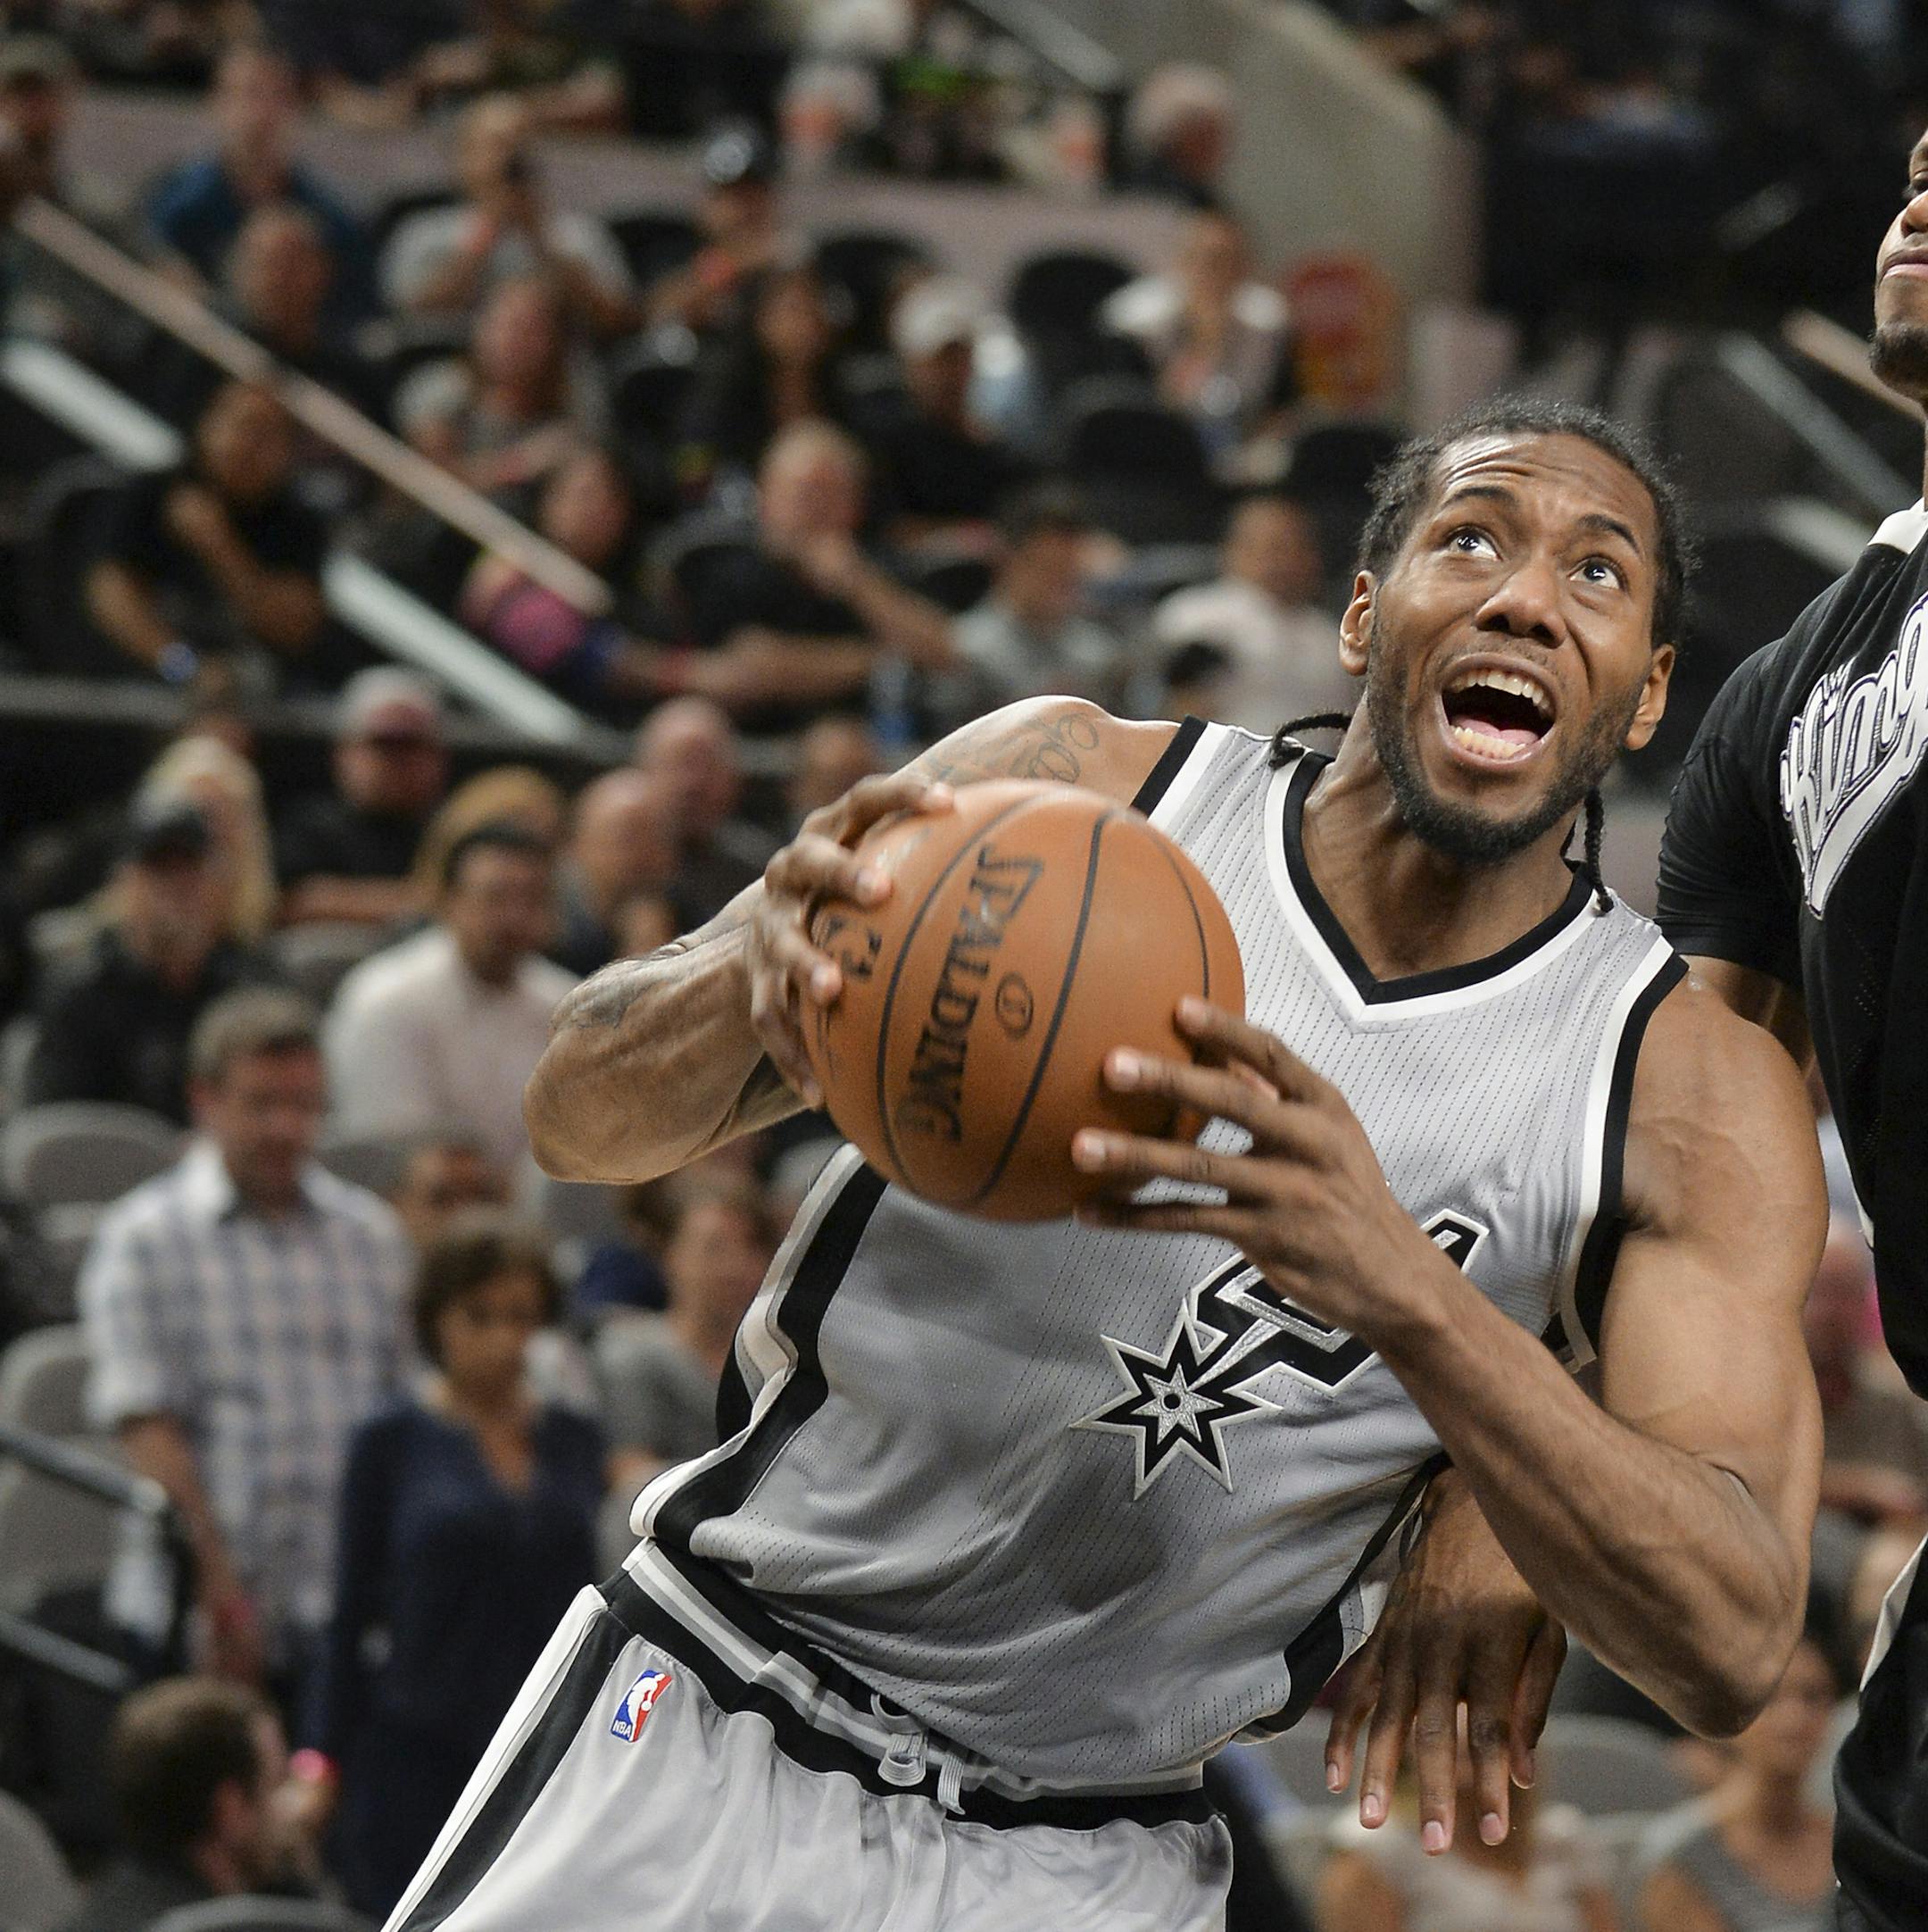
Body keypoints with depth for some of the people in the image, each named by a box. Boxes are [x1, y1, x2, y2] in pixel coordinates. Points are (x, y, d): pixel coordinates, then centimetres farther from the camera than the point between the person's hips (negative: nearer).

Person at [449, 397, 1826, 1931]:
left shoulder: (1695, 1098, -8)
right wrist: (750, 970, -31)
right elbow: (581, 1123, -6)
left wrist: (1404, 1287, -36)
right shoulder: (1083, 791, -7)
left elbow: (1731, 1645, -20)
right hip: (704, 1713, 0)